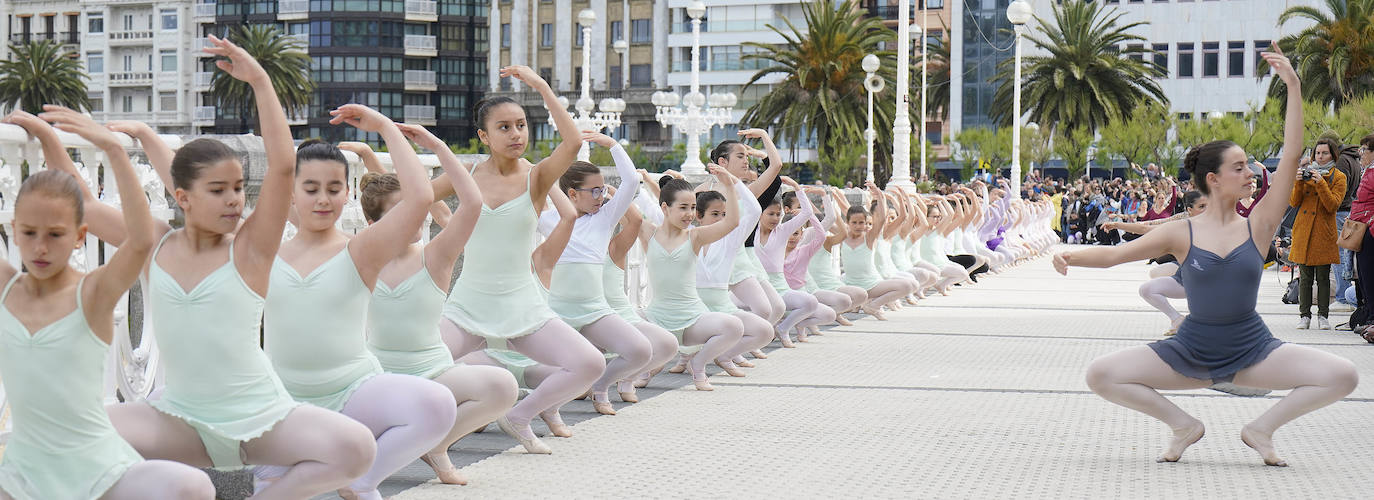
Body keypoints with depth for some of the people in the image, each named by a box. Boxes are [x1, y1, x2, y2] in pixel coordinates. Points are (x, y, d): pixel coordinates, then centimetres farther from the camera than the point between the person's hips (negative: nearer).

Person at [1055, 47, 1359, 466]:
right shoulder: (1182, 233, -5)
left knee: (1343, 376, -20)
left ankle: (1263, 428, 0)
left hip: (1252, 351, 1)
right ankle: (1183, 424, 2)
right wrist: (1072, 255, -26)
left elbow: (1292, 154, -11)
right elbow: (1114, 254, -6)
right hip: (1190, 352, 0)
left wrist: (1293, 87, -15)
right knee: (1100, 375, -19)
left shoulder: (1257, 226, -4)